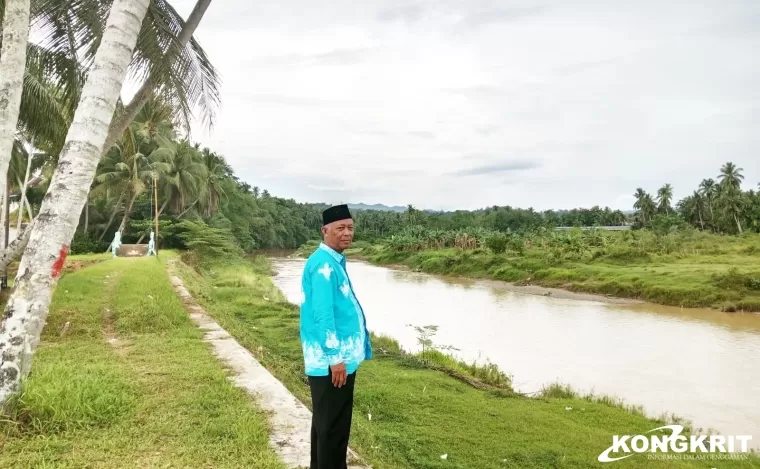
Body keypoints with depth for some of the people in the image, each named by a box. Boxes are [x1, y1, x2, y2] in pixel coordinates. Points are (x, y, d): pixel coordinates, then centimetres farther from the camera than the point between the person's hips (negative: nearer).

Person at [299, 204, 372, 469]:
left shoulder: (335, 261, 13)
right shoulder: (323, 264, -19)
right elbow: (322, 314, -24)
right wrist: (335, 357, -23)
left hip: (338, 357, 10)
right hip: (331, 360, -10)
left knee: (326, 422, 22)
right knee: (333, 425, 2)